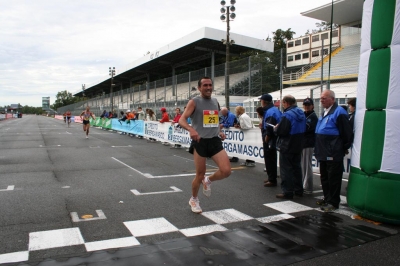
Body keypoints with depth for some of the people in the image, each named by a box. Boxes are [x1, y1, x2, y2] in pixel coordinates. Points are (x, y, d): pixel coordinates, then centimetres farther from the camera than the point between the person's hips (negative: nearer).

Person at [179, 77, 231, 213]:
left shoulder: (215, 101, 13)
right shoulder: (194, 102, -5)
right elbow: (182, 119, -16)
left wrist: (219, 131, 11)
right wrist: (191, 129, -35)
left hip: (215, 141, 5)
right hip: (200, 142, -5)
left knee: (226, 171, -9)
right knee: (200, 174, 4)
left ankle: (208, 181, 23)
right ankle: (194, 199, 30)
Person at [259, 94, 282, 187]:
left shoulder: (270, 112, -20)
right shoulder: (275, 110, 13)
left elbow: (270, 127, -26)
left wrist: (266, 139, -17)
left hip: (270, 139, -10)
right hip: (272, 139, 10)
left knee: (269, 159, -2)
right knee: (271, 159, 18)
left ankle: (272, 180, 5)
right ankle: (271, 178, 28)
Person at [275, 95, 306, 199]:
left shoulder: (287, 115, -20)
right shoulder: (301, 113, 7)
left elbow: (281, 131, -25)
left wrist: (276, 128, -2)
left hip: (287, 146, -8)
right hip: (298, 146, 9)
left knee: (286, 169, -1)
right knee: (296, 167, 17)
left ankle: (287, 192, 3)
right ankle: (298, 190, 26)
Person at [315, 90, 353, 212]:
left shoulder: (339, 112, -14)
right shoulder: (324, 112, 15)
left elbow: (346, 133, -14)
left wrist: (344, 149, -7)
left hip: (333, 154, -9)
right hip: (324, 153, 9)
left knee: (333, 179, 0)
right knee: (324, 177, 17)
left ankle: (333, 202, 10)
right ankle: (327, 198, 30)